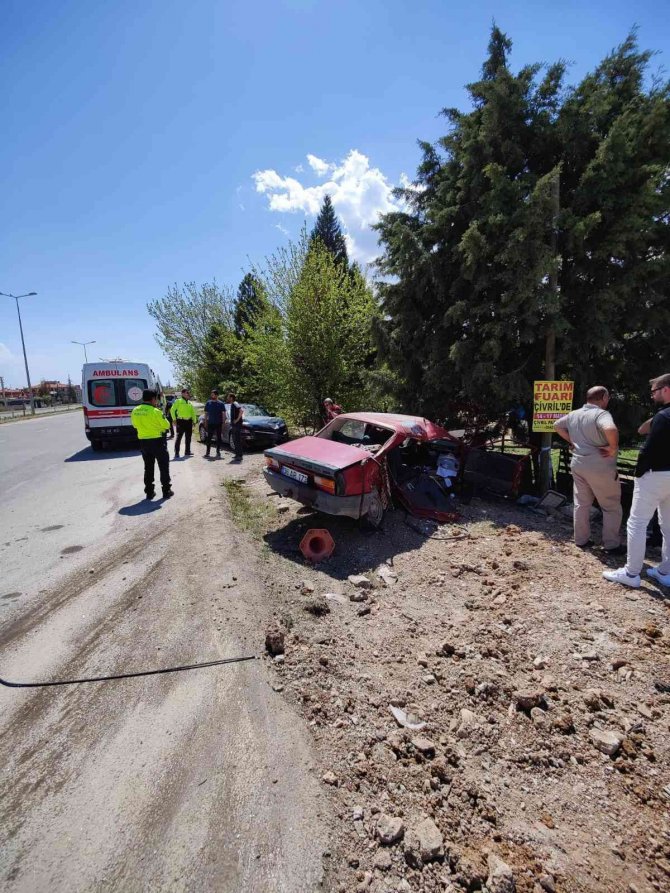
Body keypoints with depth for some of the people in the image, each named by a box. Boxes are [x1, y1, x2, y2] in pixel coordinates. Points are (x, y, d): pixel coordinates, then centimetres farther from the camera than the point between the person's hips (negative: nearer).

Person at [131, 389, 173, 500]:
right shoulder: (155, 411, -18)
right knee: (164, 467, 7)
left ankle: (149, 492, 18)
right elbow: (166, 425, -10)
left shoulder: (135, 411, 1)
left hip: (143, 442, 6)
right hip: (157, 441, -5)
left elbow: (135, 425, 15)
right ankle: (166, 491, 10)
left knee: (148, 467, 15)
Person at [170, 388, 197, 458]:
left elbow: (193, 412, 18)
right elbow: (172, 410, -3)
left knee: (188, 437, 10)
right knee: (179, 437, -8)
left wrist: (194, 421, 11)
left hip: (189, 421, 6)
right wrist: (174, 419, -7)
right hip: (181, 421, -6)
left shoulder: (190, 403, 14)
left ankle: (187, 451, 21)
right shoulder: (178, 401, -2)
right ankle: (176, 453, -6)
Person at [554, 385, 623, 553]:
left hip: (578, 464, 7)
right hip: (600, 467, -7)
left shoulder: (574, 414, 6)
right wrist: (613, 448, -22)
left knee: (581, 504, 16)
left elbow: (557, 425, 22)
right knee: (612, 507, 8)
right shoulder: (601, 414, -17)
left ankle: (581, 540, 23)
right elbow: (610, 429, -37)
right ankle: (612, 545, 14)